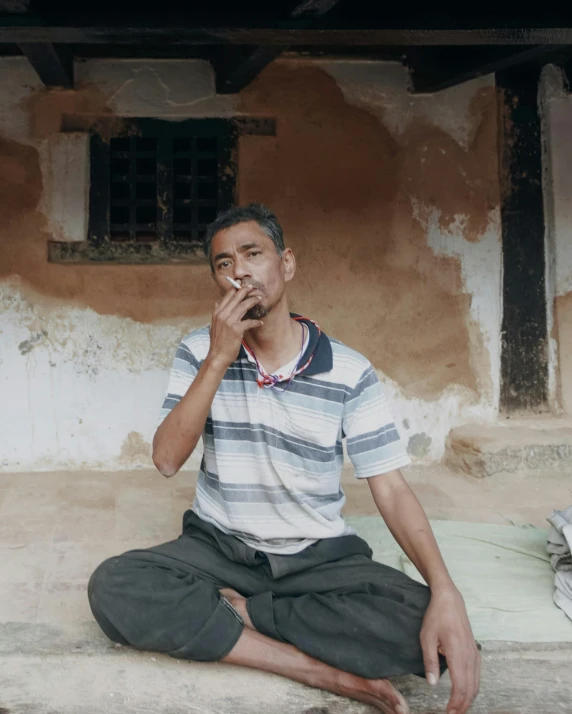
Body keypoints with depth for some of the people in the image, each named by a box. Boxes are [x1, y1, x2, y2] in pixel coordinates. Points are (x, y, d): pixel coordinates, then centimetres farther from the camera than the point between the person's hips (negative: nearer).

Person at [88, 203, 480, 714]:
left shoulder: (350, 371, -7)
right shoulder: (199, 352, -2)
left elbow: (391, 490, -9)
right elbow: (167, 460, -12)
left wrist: (446, 592, -25)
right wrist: (220, 359, -21)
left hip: (319, 554, -1)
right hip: (219, 546, 2)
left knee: (423, 625, -27)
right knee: (113, 587, -28)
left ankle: (233, 611, -11)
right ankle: (329, 672, -22)